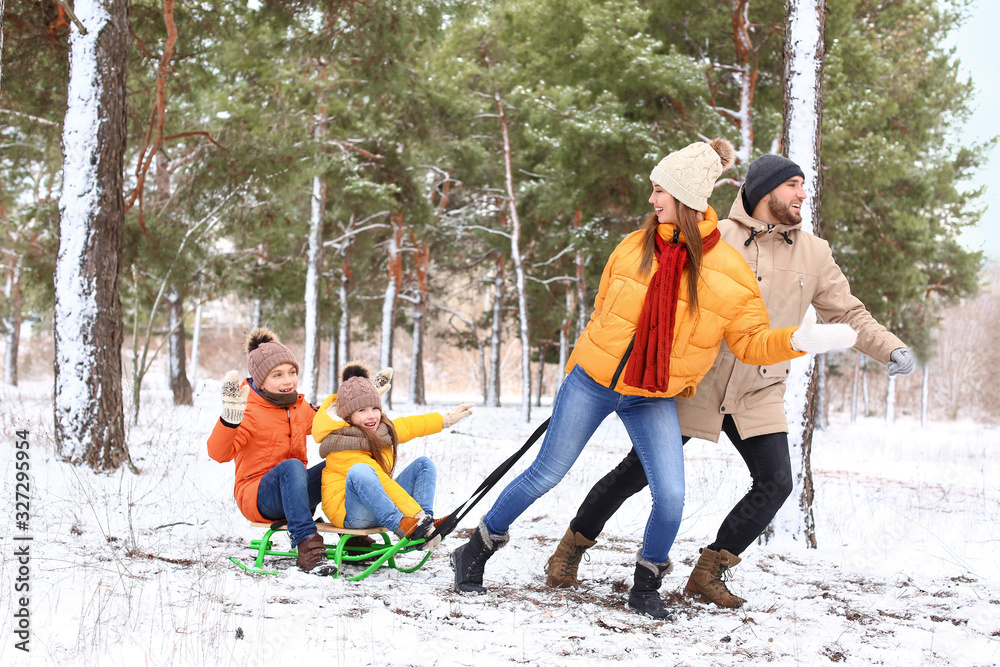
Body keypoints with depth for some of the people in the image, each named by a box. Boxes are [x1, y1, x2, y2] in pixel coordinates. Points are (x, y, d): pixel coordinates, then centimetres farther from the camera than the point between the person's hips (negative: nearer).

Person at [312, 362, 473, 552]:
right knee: (359, 471, -36)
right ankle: (403, 527, -37)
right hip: (349, 513, -9)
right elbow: (381, 482, -27)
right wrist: (416, 513, -30)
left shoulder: (382, 430, 4)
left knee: (424, 464, 2)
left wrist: (446, 420, 34)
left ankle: (425, 529, -21)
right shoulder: (343, 449, -21)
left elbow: (408, 426, 25)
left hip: (381, 506, 9)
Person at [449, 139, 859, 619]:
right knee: (545, 475, 5)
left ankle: (646, 588, 12)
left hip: (653, 399, 0)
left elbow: (750, 342, -3)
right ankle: (476, 551, 25)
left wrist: (800, 340, -21)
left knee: (671, 496, -13)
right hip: (592, 381, 0)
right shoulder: (634, 247, -4)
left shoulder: (732, 275, -10)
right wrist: (574, 373, 17)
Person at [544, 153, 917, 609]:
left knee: (775, 483, -11)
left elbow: (848, 315, 12)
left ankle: (708, 574, 4)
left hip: (759, 394, 3)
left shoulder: (814, 254, 5)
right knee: (638, 471, 1)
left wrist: (892, 350, -4)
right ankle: (570, 550, 20)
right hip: (694, 382, -3)